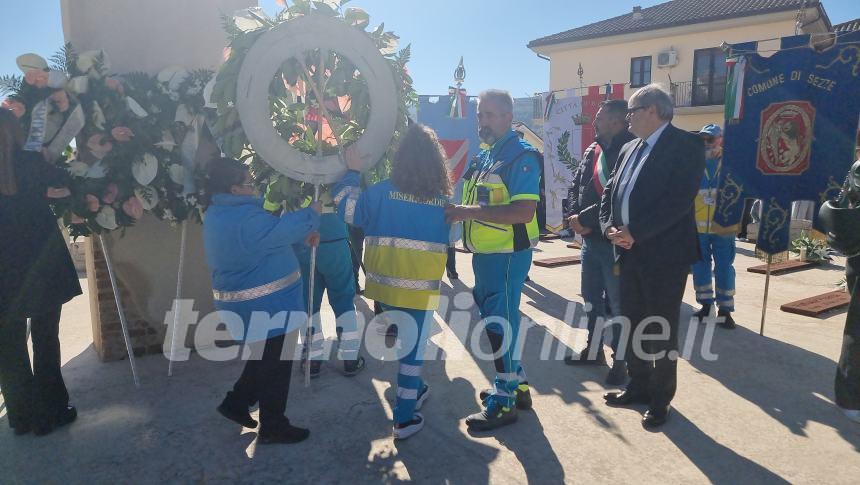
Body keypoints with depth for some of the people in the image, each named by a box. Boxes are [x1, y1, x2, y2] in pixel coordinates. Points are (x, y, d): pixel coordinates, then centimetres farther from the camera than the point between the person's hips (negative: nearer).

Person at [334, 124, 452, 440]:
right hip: (421, 289, -2)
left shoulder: (382, 192, -10)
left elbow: (347, 209, -2)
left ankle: (415, 389, 42)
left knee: (404, 339, 24)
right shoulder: (444, 200, -5)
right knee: (413, 348, 8)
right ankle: (404, 420, 16)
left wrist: (353, 172, 7)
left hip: (386, 284, 2)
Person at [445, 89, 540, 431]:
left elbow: (524, 212, -25)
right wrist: (458, 212, 2)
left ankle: (504, 401, 15)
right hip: (484, 253, 9)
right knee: (495, 321, 17)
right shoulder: (483, 157, 14)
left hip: (507, 255, -9)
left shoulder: (521, 156, -14)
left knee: (500, 324, -1)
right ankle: (516, 384, 35)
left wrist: (469, 211, -26)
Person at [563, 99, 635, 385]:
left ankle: (620, 359, 17)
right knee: (591, 297, 18)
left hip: (614, 241, -8)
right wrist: (574, 216, -4)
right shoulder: (592, 151, 11)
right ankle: (594, 350, 34)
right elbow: (576, 186, 13)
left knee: (617, 302, 2)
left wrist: (584, 218, -17)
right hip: (590, 238, 8)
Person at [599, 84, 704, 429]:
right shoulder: (629, 149, 15)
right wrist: (611, 227, -5)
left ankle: (661, 398, 20)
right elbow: (610, 192, 13)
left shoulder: (686, 145, -8)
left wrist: (634, 232, -21)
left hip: (665, 254, -7)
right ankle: (638, 386, 32)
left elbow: (679, 199, -20)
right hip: (630, 254, 7)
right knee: (632, 324, 15)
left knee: (662, 330, 4)